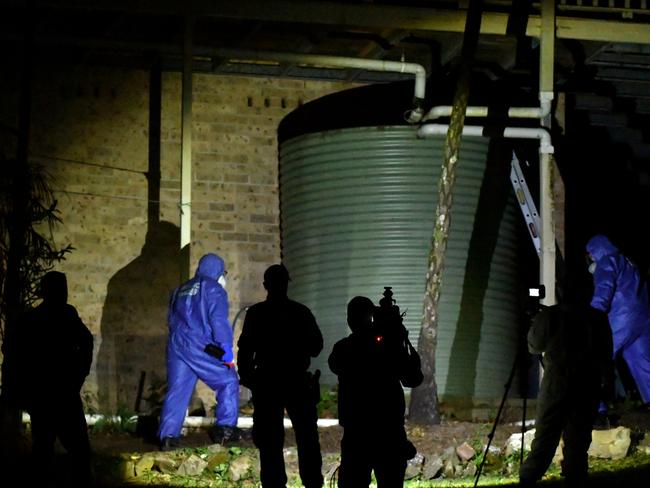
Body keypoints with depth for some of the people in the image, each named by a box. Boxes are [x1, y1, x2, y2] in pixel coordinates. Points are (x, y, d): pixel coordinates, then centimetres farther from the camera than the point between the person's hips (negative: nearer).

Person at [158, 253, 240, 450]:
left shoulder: (180, 290, 22)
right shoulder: (214, 289, -1)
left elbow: (172, 319, 25)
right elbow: (219, 321, -11)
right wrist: (226, 350, -10)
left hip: (176, 345, 7)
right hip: (199, 348, -7)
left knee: (177, 390, 5)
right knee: (228, 381, 4)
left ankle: (167, 435, -4)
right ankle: (225, 428, -3)